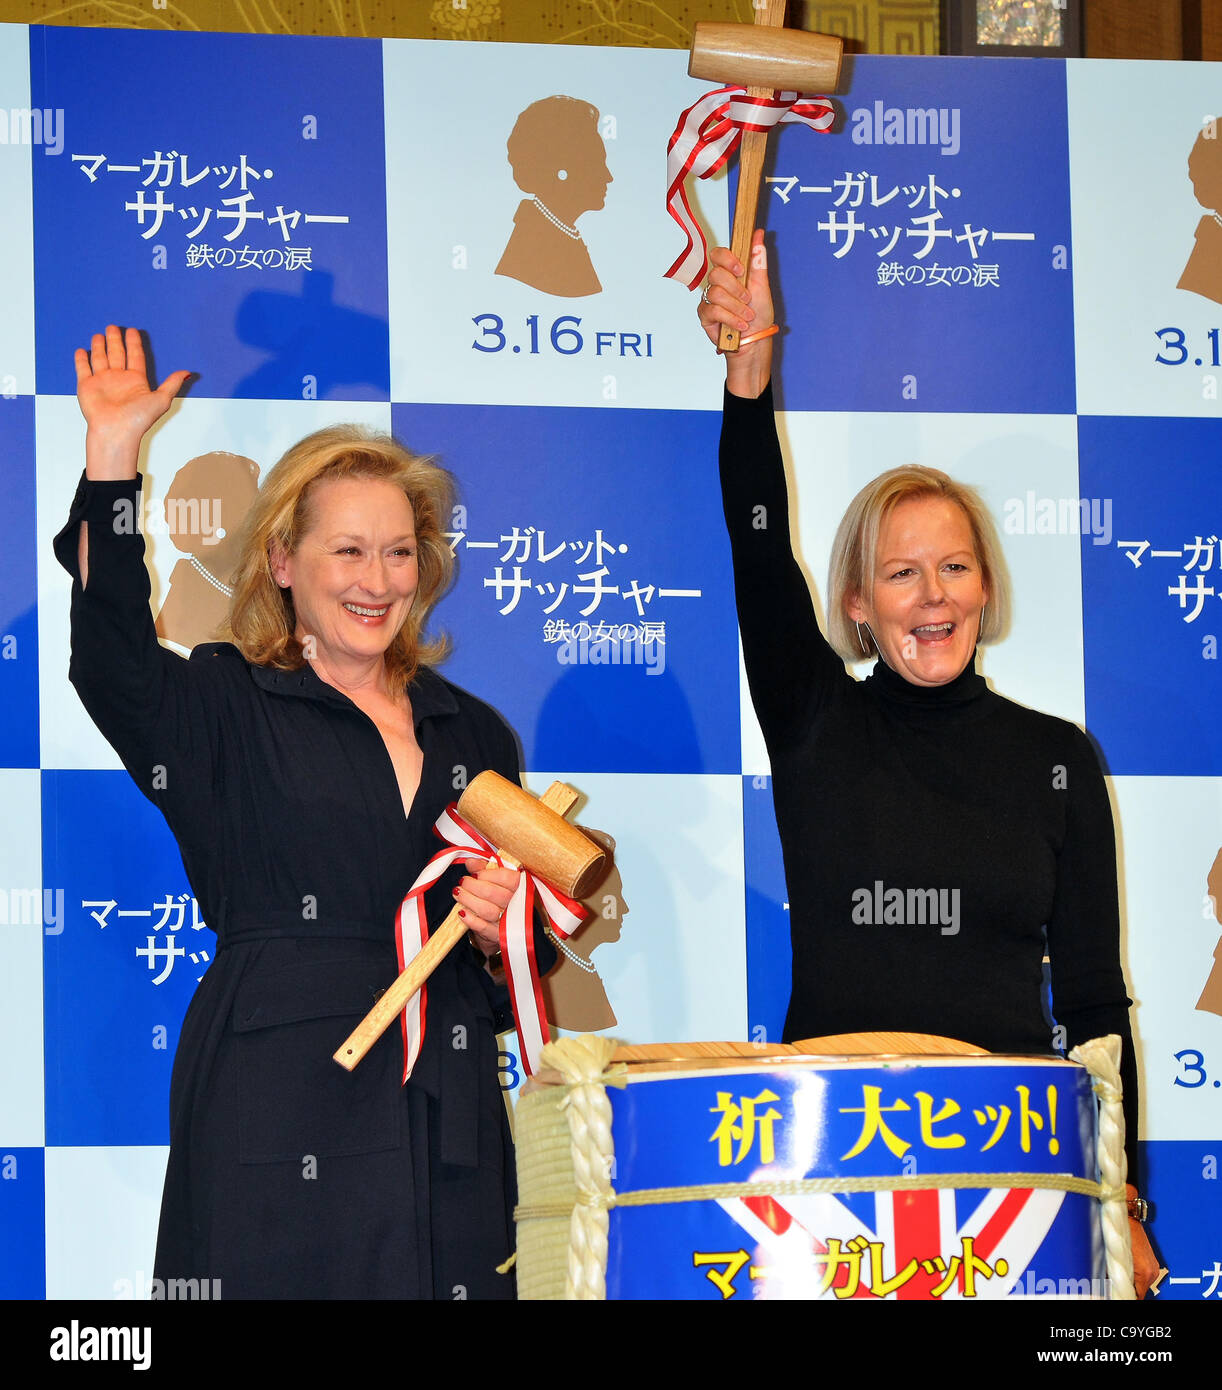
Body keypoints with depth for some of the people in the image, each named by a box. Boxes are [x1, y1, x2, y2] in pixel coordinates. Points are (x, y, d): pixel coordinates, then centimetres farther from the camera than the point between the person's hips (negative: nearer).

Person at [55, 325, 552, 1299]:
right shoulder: (227, 710, 4)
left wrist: (502, 932, 0)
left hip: (445, 1127, 4)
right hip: (278, 1102, -4)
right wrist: (113, 457, -22)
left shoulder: (473, 735, 17)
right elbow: (113, 660, -19)